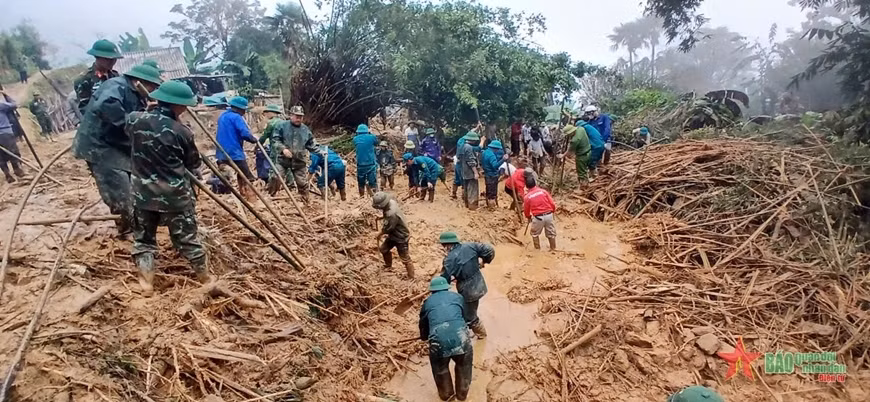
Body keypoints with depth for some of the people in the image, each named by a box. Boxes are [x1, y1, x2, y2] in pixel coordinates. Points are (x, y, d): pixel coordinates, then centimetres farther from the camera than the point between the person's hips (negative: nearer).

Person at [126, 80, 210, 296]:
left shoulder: (135, 119, -5)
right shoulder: (182, 132, -13)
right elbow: (194, 166, 1)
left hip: (143, 193, 3)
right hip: (175, 195, -3)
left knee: (143, 238, 17)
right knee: (187, 239, 9)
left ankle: (146, 283, 18)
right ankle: (205, 279, 23)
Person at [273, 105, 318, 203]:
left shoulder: (306, 130, 7)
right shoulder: (282, 126, -4)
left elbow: (311, 145, 12)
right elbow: (275, 139, -7)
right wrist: (283, 148, -22)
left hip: (299, 162, 2)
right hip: (283, 160, -2)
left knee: (303, 183, 8)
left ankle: (305, 202, 21)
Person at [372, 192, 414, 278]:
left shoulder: (392, 214, -38)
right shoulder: (391, 202, -11)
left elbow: (387, 228, -23)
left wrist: (380, 234, -3)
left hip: (401, 237, -10)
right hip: (393, 234, 10)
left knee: (405, 259, 2)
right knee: (383, 249, 24)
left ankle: (411, 278, 16)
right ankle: (388, 265, 46)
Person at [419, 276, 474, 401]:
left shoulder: (428, 302, 23)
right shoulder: (457, 296, 24)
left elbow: (423, 324, 34)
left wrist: (424, 337, 57)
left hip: (438, 341, 0)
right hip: (460, 337, 0)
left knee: (440, 368, 30)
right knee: (464, 365, 30)